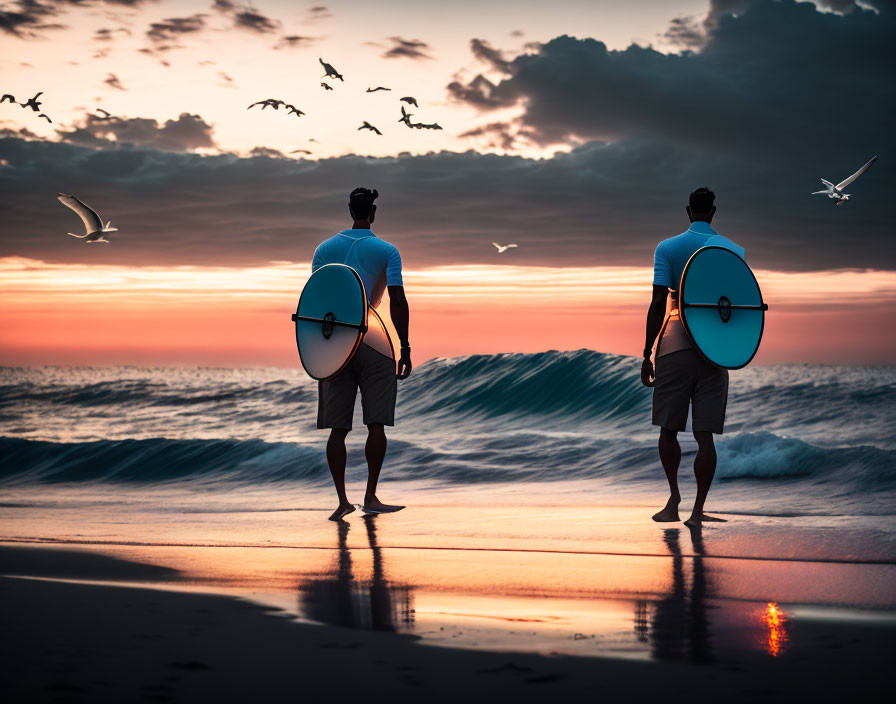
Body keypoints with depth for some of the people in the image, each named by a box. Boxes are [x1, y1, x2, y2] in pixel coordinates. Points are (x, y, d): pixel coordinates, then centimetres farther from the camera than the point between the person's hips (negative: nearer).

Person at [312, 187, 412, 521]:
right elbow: (398, 302, -7)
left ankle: (342, 500, 1)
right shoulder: (387, 251, 0)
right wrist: (405, 348, -4)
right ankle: (370, 496, -2)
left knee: (338, 428, 4)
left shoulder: (325, 249, 8)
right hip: (374, 344, -3)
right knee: (377, 424, 1)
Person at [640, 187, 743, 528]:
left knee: (669, 427, 12)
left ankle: (674, 498, 10)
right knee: (705, 434, 0)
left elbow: (658, 303, -5)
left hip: (674, 346, -1)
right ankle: (697, 510, 0)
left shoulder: (668, 248, 1)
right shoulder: (733, 249, 7)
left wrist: (647, 354, -3)